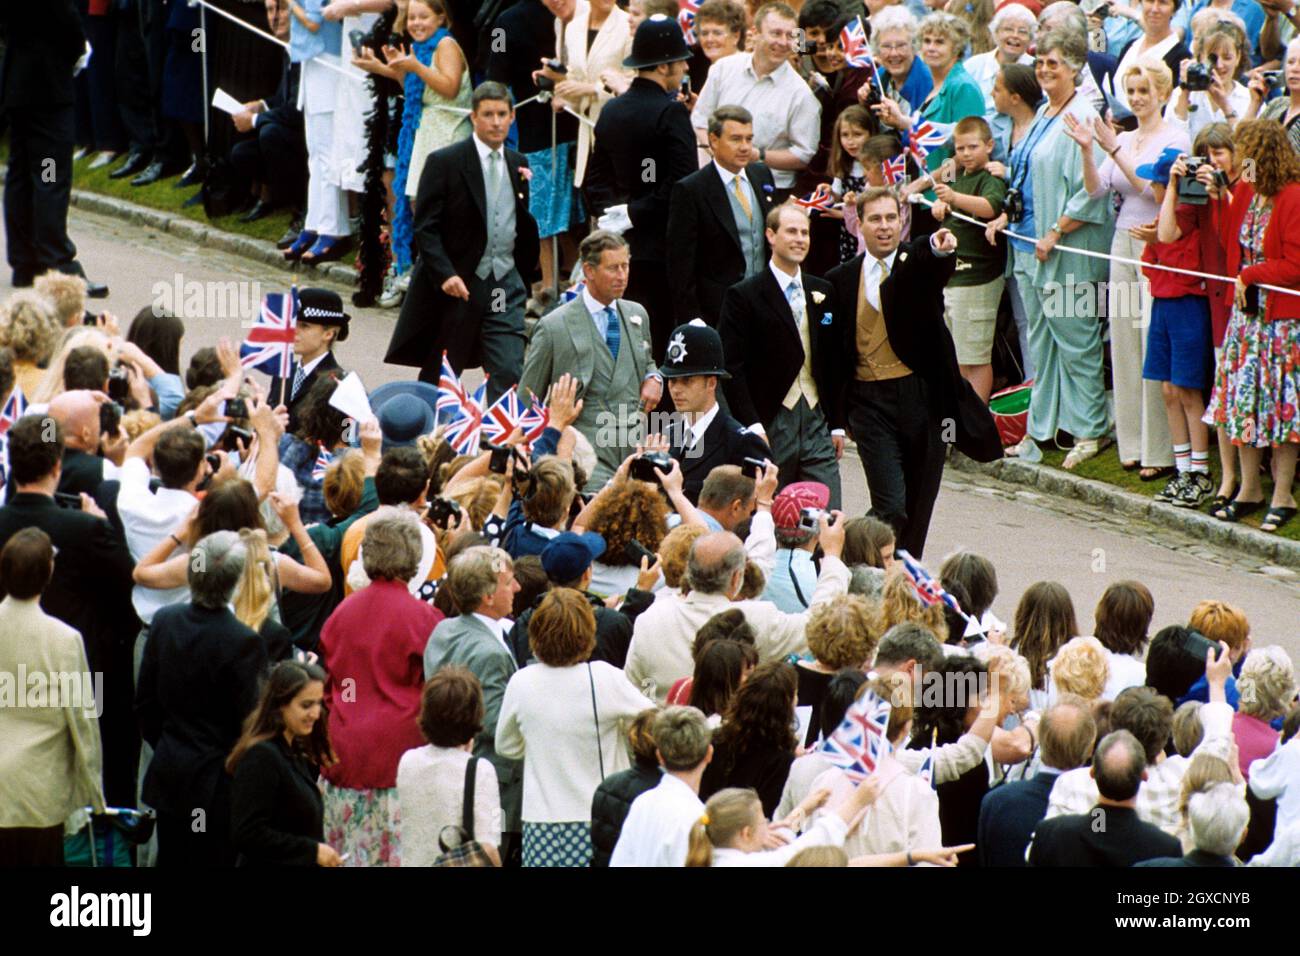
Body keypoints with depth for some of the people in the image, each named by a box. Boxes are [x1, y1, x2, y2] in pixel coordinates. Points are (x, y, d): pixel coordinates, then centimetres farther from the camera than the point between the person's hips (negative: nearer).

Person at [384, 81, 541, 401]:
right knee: (437, 380, 7)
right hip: (456, 286, -3)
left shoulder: (518, 165, 9)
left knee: (509, 375, -8)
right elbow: (425, 228, -9)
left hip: (505, 284, 3)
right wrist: (446, 274, -20)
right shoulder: (444, 162, -6)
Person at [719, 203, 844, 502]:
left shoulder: (823, 292, 14)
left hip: (817, 424, 4)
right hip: (770, 427, -4)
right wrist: (752, 426, -16)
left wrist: (837, 424, 13)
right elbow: (731, 368, -8)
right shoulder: (744, 296, -3)